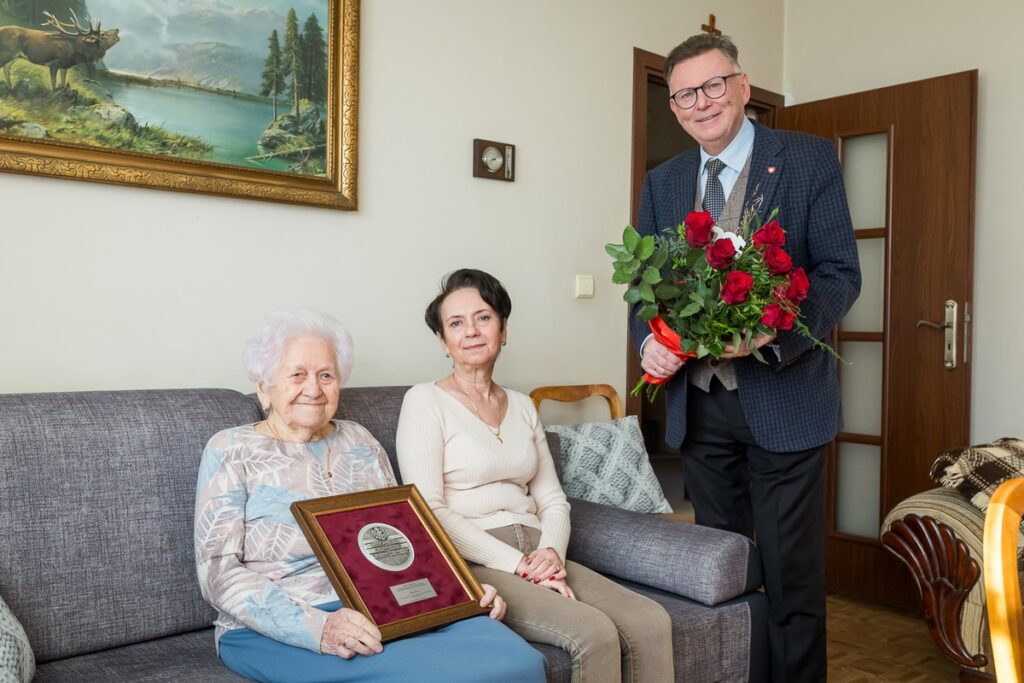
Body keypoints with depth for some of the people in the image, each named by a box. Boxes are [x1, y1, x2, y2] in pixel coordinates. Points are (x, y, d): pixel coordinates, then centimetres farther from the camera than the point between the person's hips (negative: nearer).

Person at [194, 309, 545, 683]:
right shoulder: (231, 450, 2)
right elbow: (218, 571, -7)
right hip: (278, 632, -5)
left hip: (385, 611, 5)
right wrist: (317, 627, -23)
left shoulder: (360, 442, 16)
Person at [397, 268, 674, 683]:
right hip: (469, 564, -6)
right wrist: (517, 564, -16)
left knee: (652, 623, -16)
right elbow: (428, 512, -11)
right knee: (595, 634, -26)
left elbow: (552, 500, 14)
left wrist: (551, 551, -7)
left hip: (536, 557, 6)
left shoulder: (522, 407, 17)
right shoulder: (425, 401, -2)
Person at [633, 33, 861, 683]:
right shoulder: (663, 181, 10)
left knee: (792, 572, 4)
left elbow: (842, 272, -8)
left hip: (782, 396, -4)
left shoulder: (810, 159, -3)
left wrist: (772, 331, -24)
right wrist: (649, 339, -8)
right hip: (698, 403, 4)